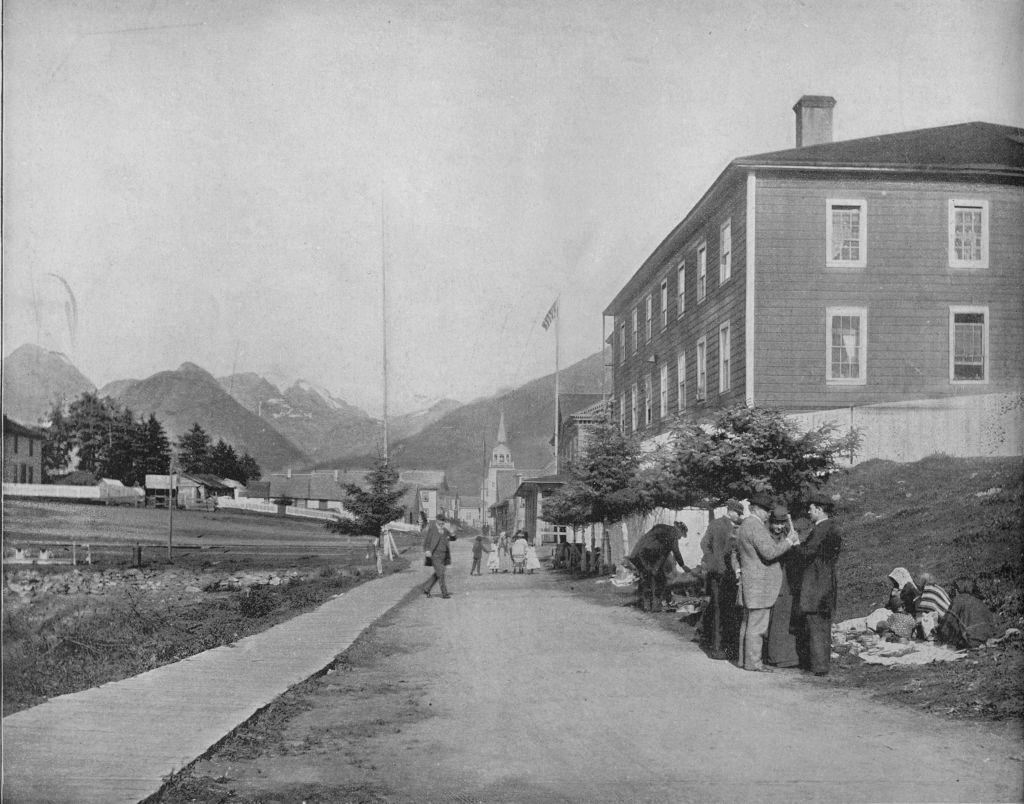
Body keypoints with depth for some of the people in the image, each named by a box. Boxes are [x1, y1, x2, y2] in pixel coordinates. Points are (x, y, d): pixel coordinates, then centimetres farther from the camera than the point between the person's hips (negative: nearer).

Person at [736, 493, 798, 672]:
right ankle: (753, 662, -4)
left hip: (749, 582, 11)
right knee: (757, 625, -7)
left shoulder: (744, 526, 17)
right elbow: (769, 552, -25)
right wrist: (787, 542, -13)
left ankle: (744, 659, 19)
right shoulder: (755, 526, -17)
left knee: (749, 622, 14)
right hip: (759, 583, -11)